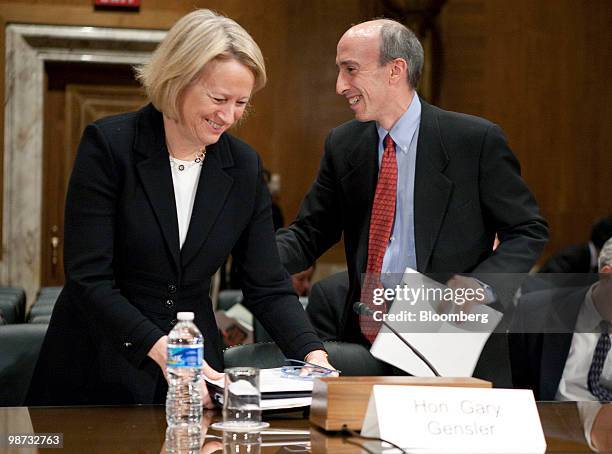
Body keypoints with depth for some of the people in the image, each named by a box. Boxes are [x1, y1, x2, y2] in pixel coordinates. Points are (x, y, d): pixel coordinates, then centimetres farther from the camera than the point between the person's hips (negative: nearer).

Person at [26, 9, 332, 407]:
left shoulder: (244, 166, 2)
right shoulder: (108, 145, -11)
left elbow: (268, 287, 2)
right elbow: (89, 279, -15)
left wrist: (312, 354, -15)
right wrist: (160, 350, -26)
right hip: (99, 373, -3)